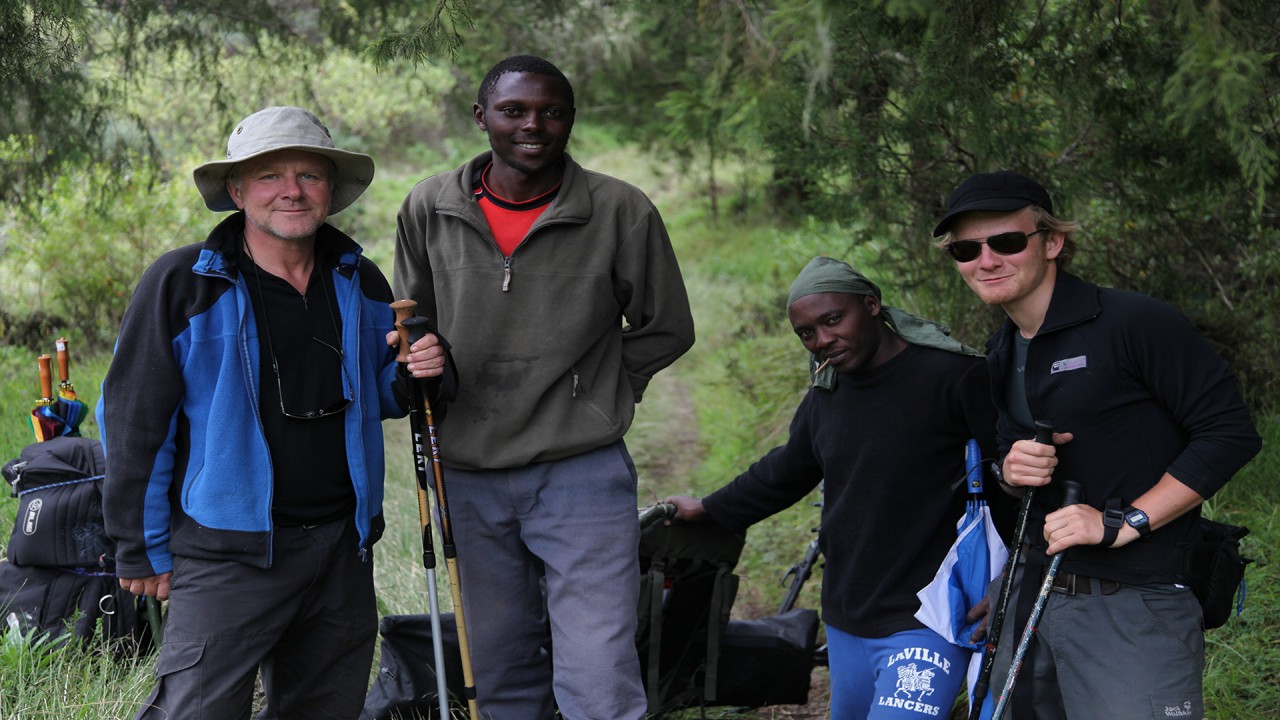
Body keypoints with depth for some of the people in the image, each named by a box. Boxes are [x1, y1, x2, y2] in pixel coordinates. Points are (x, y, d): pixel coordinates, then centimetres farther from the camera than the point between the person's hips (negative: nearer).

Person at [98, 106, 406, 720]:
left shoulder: (362, 284, 7)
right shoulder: (181, 284, -8)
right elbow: (134, 421, -5)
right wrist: (143, 551, -3)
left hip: (342, 549, 5)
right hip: (226, 553, -5)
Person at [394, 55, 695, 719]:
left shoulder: (622, 212, -7)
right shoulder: (428, 210, 1)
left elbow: (665, 330, 5)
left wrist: (589, 394, -1)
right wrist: (423, 363, -3)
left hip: (582, 472, -3)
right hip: (467, 476, 4)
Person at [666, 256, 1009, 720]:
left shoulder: (956, 376, -13)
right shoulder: (824, 398, 12)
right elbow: (785, 472, 29)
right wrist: (709, 509, 39)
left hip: (925, 625, -8)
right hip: (847, 624, 8)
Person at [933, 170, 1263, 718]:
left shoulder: (1135, 322, -12)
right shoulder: (1002, 355, 14)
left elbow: (1230, 433, -15)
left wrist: (1124, 523, -19)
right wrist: (1011, 470, -1)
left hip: (1136, 606, -7)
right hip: (1033, 590, 7)